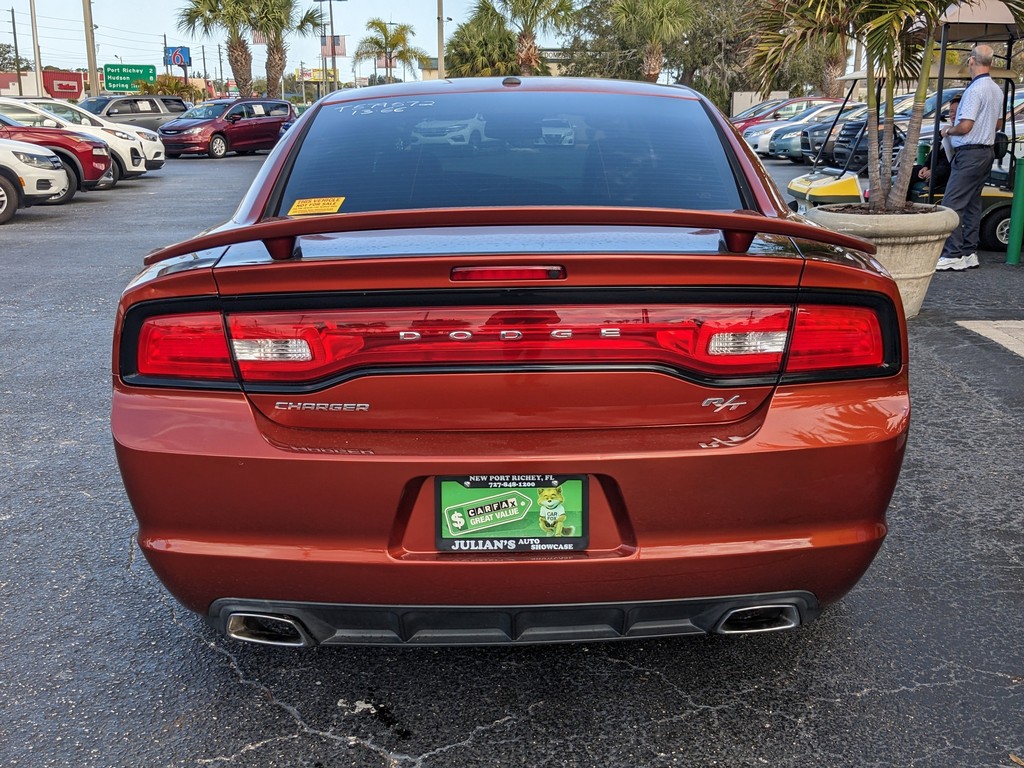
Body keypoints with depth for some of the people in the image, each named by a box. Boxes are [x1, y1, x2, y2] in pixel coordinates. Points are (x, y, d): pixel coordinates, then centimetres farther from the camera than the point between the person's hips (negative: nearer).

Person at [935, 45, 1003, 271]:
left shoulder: (975, 90, -17)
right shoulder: (996, 90, 14)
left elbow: (965, 126, -20)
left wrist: (948, 131, -2)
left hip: (969, 154, -10)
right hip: (987, 152, 10)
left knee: (953, 204, -10)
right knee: (972, 204, 12)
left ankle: (952, 255, -13)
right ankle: (969, 252, 15)